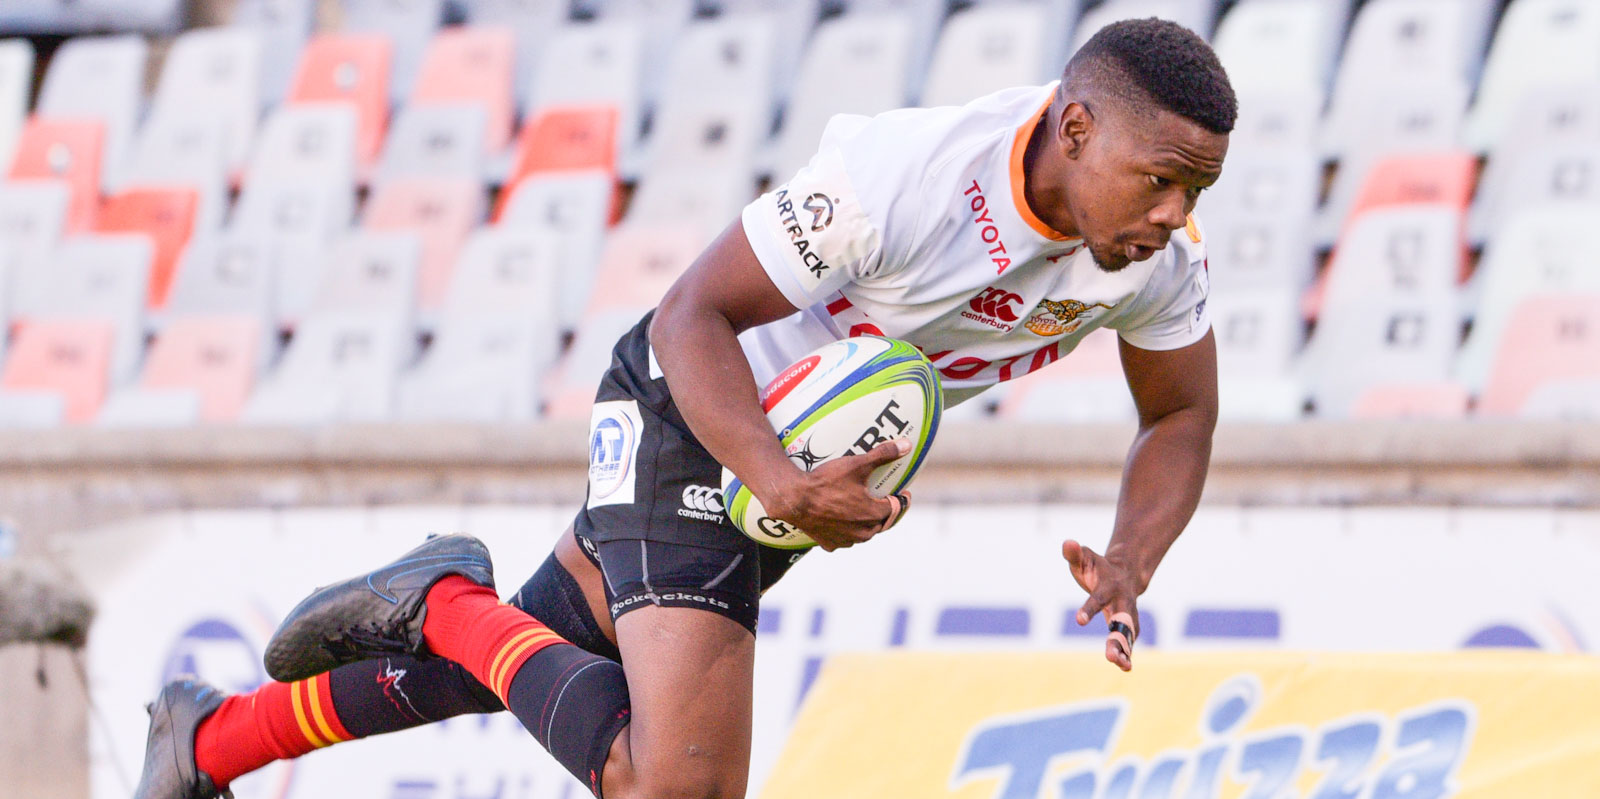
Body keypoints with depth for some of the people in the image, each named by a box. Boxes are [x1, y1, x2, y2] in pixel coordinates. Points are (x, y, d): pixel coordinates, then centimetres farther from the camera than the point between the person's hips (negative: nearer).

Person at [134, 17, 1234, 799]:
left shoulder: (1160, 256, -13)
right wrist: (782, 487, -42)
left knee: (528, 659, 17)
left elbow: (1181, 418, 4)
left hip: (810, 457, 7)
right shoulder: (900, 176, -33)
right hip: (694, 419, -7)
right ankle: (445, 601, -2)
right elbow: (694, 317, -26)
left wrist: (1128, 569, -16)